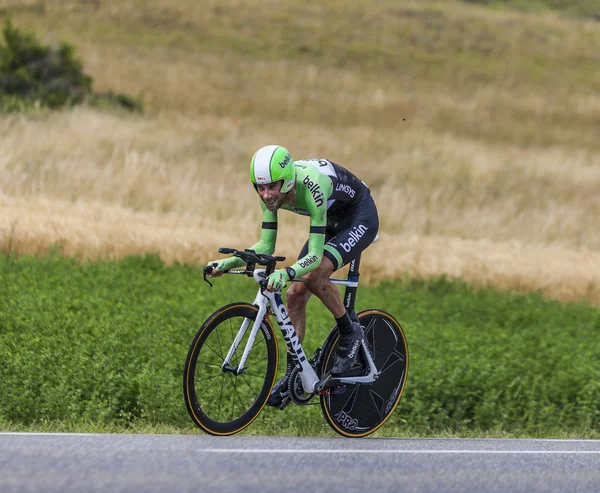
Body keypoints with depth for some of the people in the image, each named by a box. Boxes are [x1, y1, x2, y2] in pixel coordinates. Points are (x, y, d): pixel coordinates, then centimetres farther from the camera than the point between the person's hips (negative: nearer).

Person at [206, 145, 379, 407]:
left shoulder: (311, 187, -39)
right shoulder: (271, 192, -19)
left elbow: (315, 255, -41)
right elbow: (265, 246, -11)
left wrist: (286, 273, -58)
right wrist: (229, 262, -26)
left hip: (360, 218, -7)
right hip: (331, 221, 7)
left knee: (314, 275, -29)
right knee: (295, 293, -4)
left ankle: (350, 334, -5)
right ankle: (293, 374, 6)